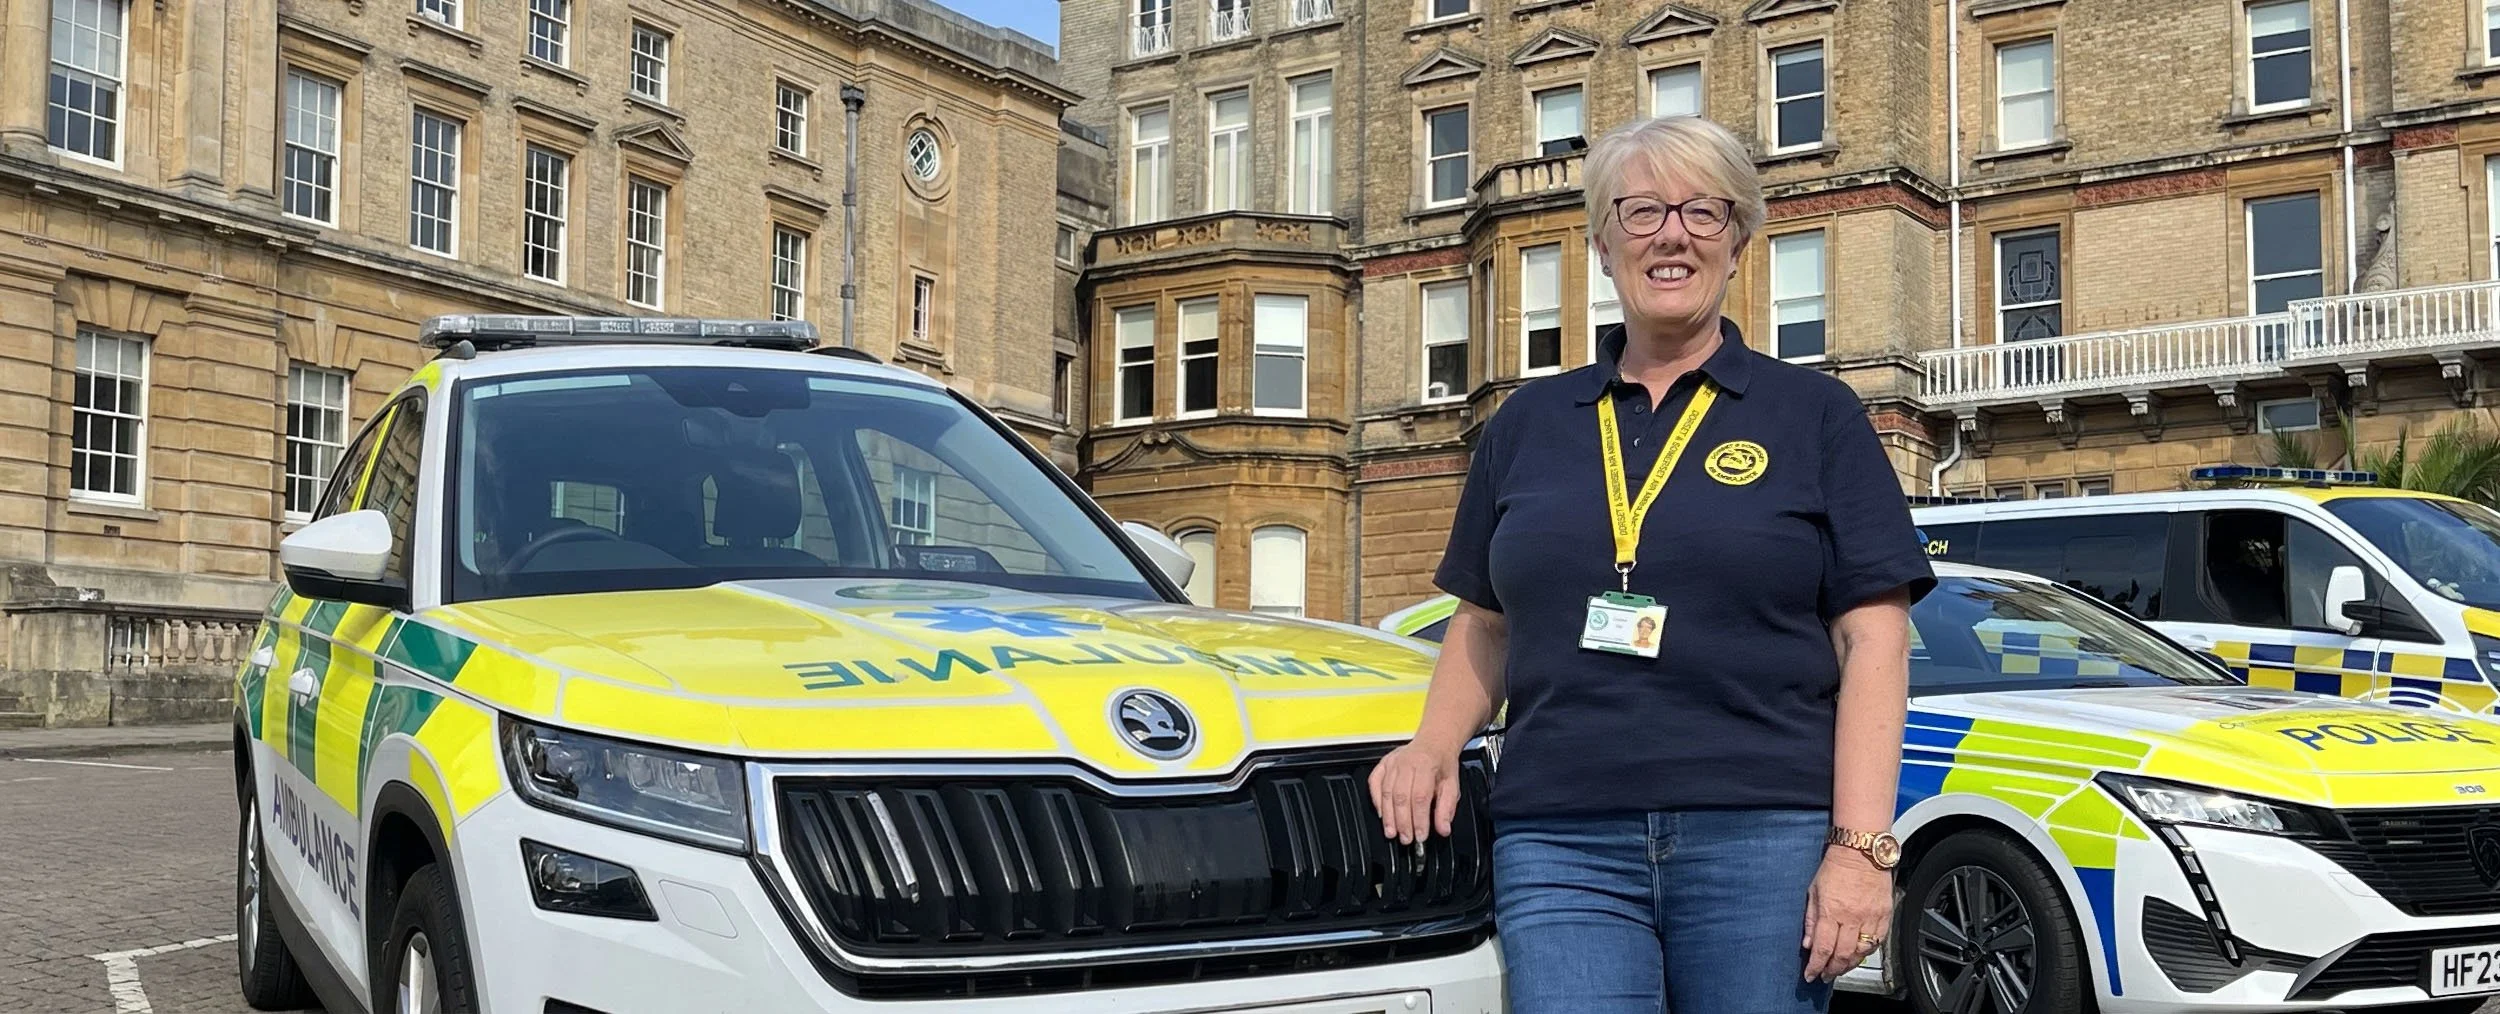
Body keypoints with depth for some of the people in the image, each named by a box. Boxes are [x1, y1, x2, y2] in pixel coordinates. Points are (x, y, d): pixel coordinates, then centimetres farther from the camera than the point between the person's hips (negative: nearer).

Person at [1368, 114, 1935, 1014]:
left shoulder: (1815, 417, 7)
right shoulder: (1525, 425, 15)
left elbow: (1872, 639, 0)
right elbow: (1484, 624, 20)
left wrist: (1862, 846, -9)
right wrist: (1435, 745, 1)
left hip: (1762, 838, -1)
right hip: (1559, 845, 2)